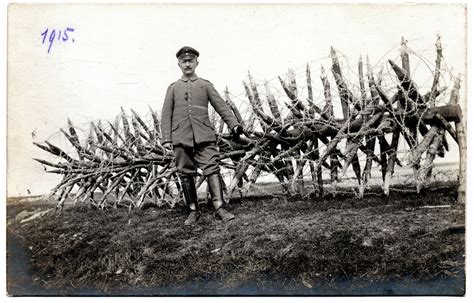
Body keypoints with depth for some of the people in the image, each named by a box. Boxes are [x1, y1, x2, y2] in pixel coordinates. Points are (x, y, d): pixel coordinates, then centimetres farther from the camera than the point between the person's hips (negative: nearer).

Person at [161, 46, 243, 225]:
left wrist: (233, 124, -7)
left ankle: (219, 207, -12)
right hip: (181, 138, 1)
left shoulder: (205, 85, 14)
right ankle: (193, 211, 13)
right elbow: (166, 114, 11)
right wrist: (166, 138, 0)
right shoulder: (173, 88, 16)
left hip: (204, 136, -1)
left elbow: (221, 106, 7)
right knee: (186, 175, 3)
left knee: (212, 169, -12)